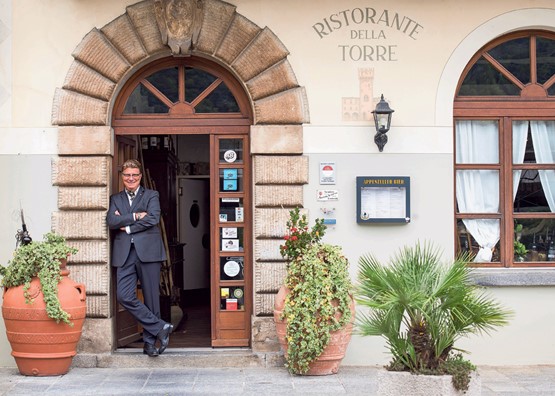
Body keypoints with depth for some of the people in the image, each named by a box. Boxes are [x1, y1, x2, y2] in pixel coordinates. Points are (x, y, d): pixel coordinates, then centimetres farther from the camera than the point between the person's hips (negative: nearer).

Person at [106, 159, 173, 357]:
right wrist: (135, 216, -8)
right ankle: (160, 328, -2)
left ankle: (150, 341, 10)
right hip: (124, 253, 3)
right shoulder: (115, 199, 19)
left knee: (151, 298, -1)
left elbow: (153, 219, -7)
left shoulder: (151, 196, 11)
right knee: (124, 296, -11)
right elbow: (111, 221, 1)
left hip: (147, 251, -2)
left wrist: (127, 226, -4)